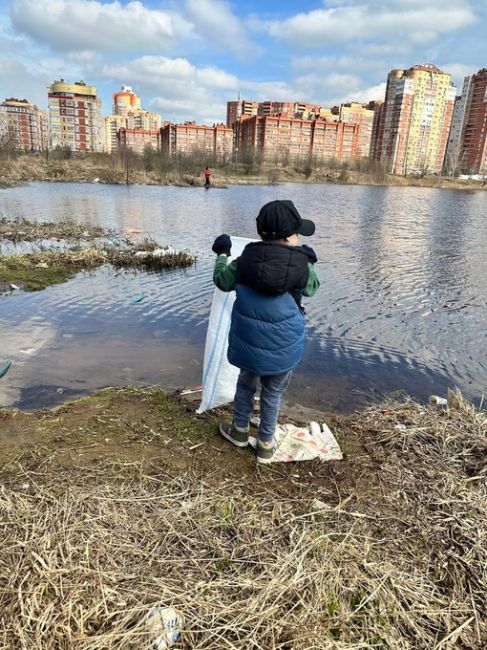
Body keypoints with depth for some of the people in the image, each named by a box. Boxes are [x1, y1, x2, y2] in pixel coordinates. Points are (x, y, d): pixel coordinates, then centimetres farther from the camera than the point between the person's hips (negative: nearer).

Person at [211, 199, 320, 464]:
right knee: (273, 393, 16)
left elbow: (222, 281, 8)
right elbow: (311, 288, 9)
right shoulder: (301, 267, -13)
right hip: (282, 346, -2)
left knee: (246, 383, 25)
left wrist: (222, 255, 26)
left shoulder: (246, 259, -7)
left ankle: (240, 430, 43)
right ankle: (265, 443, 31)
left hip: (248, 340, 2)